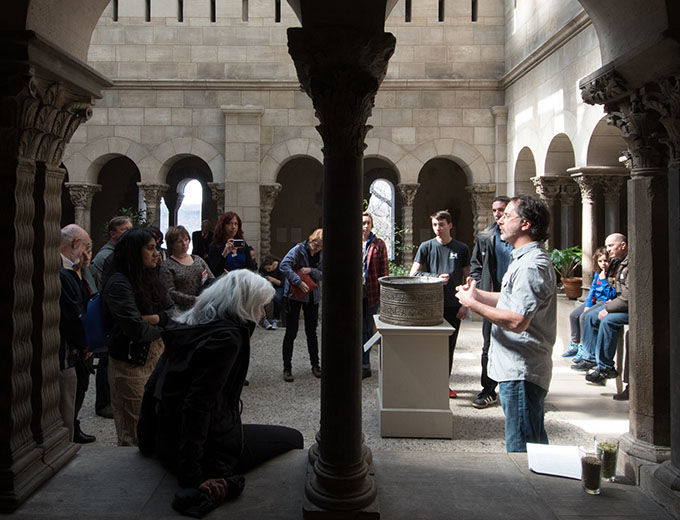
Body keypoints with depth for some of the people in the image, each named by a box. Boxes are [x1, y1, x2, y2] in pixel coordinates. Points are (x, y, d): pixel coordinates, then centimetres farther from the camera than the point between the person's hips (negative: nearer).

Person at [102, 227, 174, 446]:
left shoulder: (150, 278, 8)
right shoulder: (119, 283, -16)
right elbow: (136, 329, -23)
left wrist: (155, 318, -14)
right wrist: (161, 328, -5)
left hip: (156, 358, 8)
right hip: (130, 364, -8)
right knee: (133, 434, 4)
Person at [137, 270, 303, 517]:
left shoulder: (184, 328, 5)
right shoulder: (227, 337, -21)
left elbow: (152, 388, 9)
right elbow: (198, 404, -27)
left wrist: (148, 442, 17)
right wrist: (192, 478, -26)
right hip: (209, 448, -9)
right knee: (293, 439, 9)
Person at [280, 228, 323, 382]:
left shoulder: (321, 254, 3)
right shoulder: (298, 250, -14)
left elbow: (323, 274, 2)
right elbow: (284, 265, -27)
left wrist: (311, 271, -16)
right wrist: (299, 282, -30)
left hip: (312, 296, 4)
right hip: (295, 295, -4)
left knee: (311, 332, 12)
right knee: (291, 333, -1)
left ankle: (315, 365, 24)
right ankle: (287, 369, 8)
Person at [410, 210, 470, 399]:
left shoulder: (461, 249, 5)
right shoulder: (426, 247, 2)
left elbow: (467, 279, 7)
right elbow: (413, 274, -2)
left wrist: (465, 305, 0)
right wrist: (436, 278, -14)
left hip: (453, 306, 1)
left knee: (449, 347, 9)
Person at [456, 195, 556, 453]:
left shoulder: (532, 266, -21)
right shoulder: (524, 259, 15)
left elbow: (517, 322, -27)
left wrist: (473, 303, -18)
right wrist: (477, 293, 11)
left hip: (521, 371, -11)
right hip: (517, 367, 11)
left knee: (521, 447, -1)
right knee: (534, 441, 21)